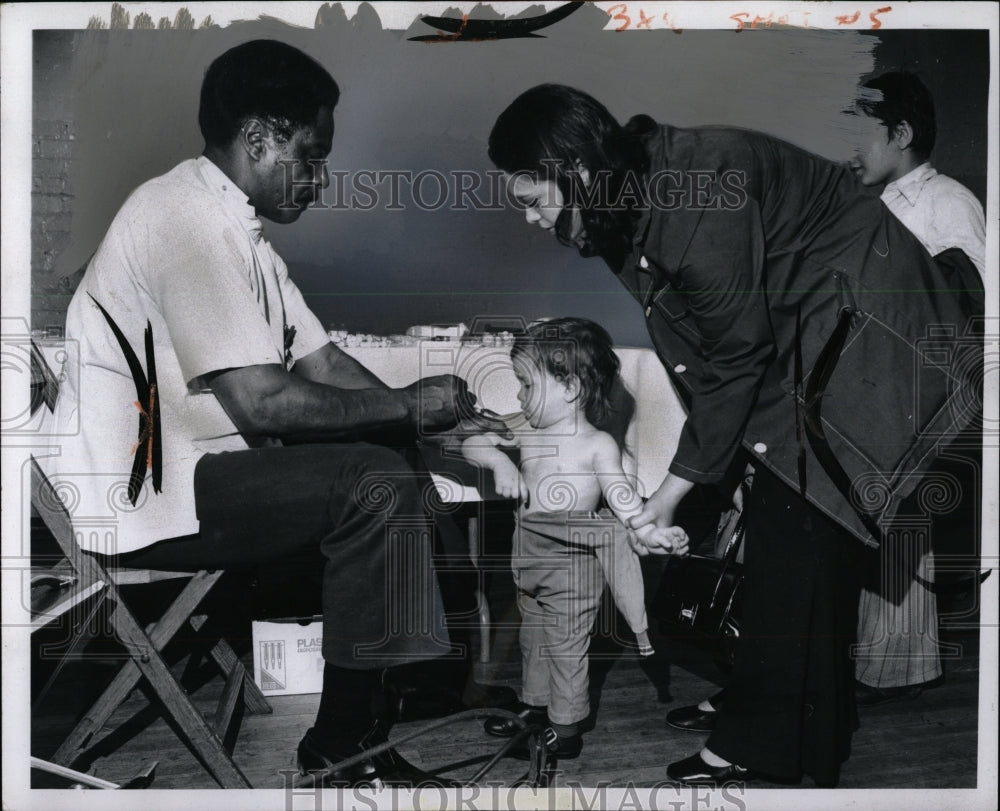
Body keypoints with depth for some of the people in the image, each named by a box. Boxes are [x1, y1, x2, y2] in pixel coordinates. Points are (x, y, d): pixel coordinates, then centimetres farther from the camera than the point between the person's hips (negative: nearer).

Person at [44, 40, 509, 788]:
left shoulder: (234, 227, 14)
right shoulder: (188, 218, -18)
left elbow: (323, 362, 11)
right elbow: (263, 402, -26)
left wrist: (445, 417, 0)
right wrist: (408, 404, -14)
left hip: (187, 469, 10)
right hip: (137, 497, -10)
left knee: (397, 485, 7)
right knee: (376, 485, -21)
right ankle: (342, 743, -8)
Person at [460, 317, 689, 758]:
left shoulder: (598, 445, -15)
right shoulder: (525, 432, 1)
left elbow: (621, 497, -14)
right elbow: (471, 443, 4)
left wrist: (653, 532, -28)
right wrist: (498, 460, -16)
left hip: (572, 562, -6)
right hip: (530, 558, 7)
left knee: (566, 647, 6)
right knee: (532, 639, 22)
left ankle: (565, 729, 21)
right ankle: (534, 705, 42)